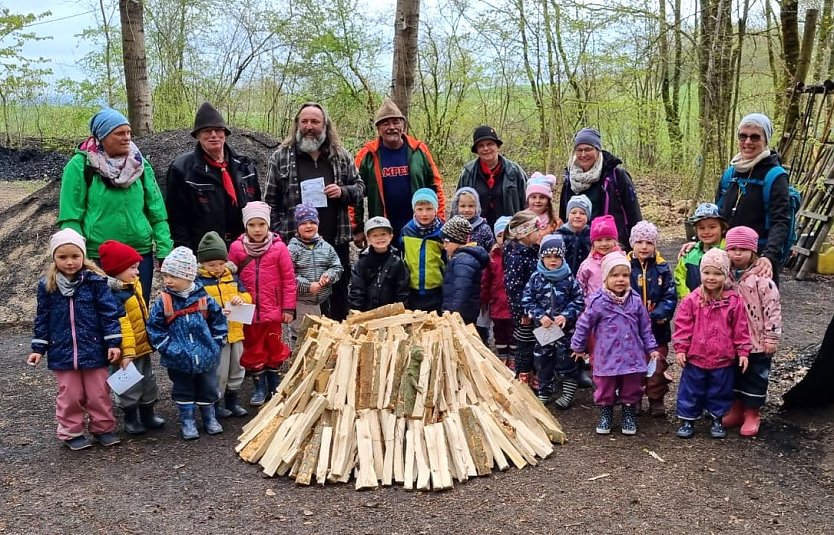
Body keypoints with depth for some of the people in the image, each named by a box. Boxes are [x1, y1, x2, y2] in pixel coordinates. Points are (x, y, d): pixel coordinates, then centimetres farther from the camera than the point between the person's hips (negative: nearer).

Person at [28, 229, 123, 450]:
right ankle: (71, 432, 26)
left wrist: (113, 343, -10)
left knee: (98, 393, 11)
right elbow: (42, 318, 6)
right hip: (63, 352, 1)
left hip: (93, 349, -1)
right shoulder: (47, 285, -2)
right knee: (70, 395, 11)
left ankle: (102, 428, 26)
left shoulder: (95, 281, -9)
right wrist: (38, 348, 5)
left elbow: (109, 313, -7)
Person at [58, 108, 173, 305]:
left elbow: (157, 211, 5)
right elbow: (70, 217, -7)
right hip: (97, 258, -3)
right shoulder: (79, 166, -6)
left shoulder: (139, 163, 5)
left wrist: (165, 251, -1)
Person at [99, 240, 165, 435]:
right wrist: (127, 352, -31)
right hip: (128, 351, -9)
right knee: (130, 385, 5)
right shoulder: (114, 294, -25)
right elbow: (121, 326, -29)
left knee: (148, 380, 19)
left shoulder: (134, 285, 5)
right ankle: (131, 418, 21)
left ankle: (148, 413, 34)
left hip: (143, 345, 9)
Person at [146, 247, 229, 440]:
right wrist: (171, 349, -14)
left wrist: (216, 343, -1)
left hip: (206, 356, 1)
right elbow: (154, 330, -7)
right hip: (179, 360, -1)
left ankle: (209, 417, 34)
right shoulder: (162, 302, -9)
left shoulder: (203, 298, -5)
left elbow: (219, 320, 4)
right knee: (183, 391, 12)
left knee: (208, 389, 16)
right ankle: (187, 421, 27)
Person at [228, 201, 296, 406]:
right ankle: (260, 387, 24)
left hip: (273, 310, -1)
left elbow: (289, 279, -5)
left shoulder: (278, 248, -7)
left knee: (273, 346, 12)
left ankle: (274, 383, 29)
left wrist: (288, 308, -6)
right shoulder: (237, 248, -3)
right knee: (253, 349, 10)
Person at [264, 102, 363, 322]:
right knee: (297, 295, 6)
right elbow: (271, 202, 3)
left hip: (336, 240, 2)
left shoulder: (341, 156, 8)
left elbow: (360, 188, 14)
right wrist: (277, 237, -3)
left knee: (339, 295, 12)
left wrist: (343, 192, -9)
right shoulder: (280, 157, 2)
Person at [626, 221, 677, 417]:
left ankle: (656, 400, 21)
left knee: (657, 366, 6)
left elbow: (670, 298, -4)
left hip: (657, 328, 0)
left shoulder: (662, 268, -1)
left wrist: (655, 315, -19)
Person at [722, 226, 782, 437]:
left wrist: (771, 338, -13)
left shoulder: (762, 279, -15)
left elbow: (773, 309, -14)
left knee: (755, 378, 7)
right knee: (733, 376, 16)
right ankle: (736, 408, 31)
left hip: (757, 343, -5)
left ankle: (752, 414, 20)